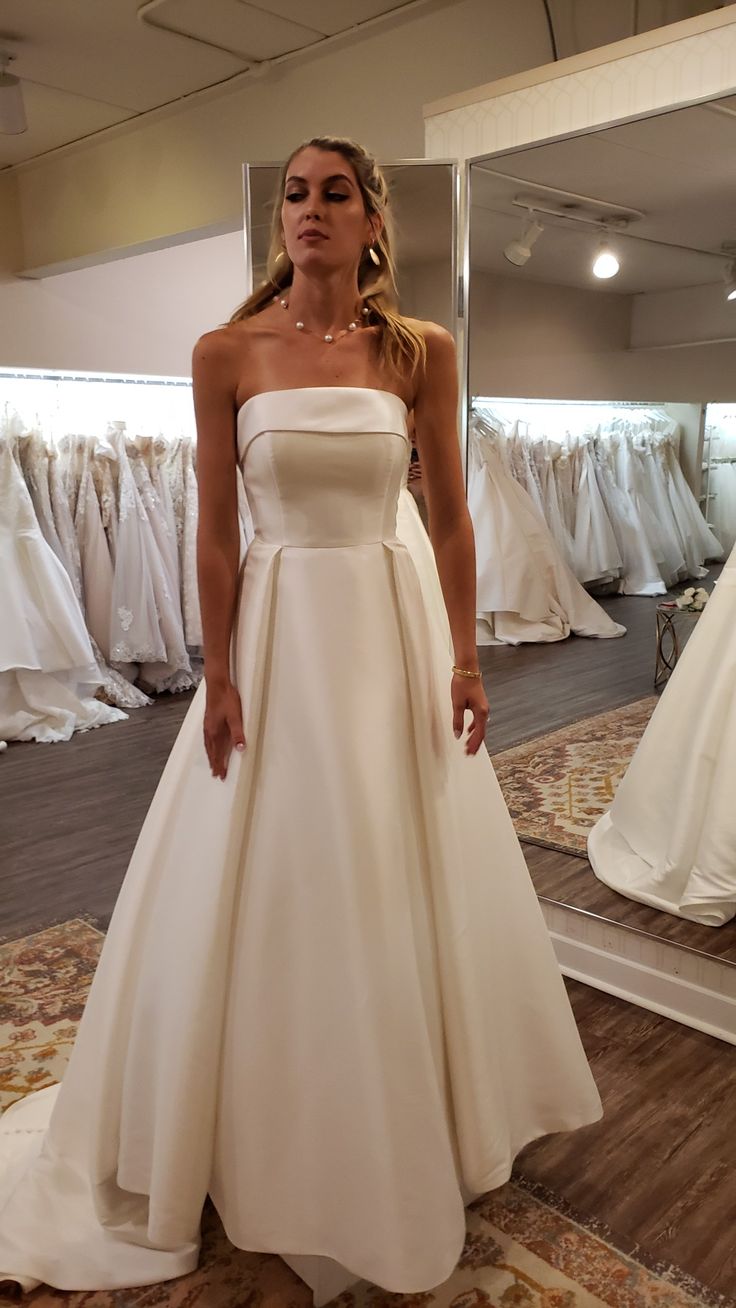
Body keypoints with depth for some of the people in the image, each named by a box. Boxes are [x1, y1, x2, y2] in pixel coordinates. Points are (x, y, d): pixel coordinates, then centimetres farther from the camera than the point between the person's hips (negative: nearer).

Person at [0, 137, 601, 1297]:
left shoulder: (422, 352, 2)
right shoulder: (228, 354, -1)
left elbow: (451, 515, 4)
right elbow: (217, 530, -2)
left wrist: (465, 657, -1)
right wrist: (219, 678, -6)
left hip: (392, 630, 1)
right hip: (277, 633, -1)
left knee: (407, 887, 12)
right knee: (264, 891, 8)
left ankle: (413, 1121, 39)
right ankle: (267, 1142, 34)